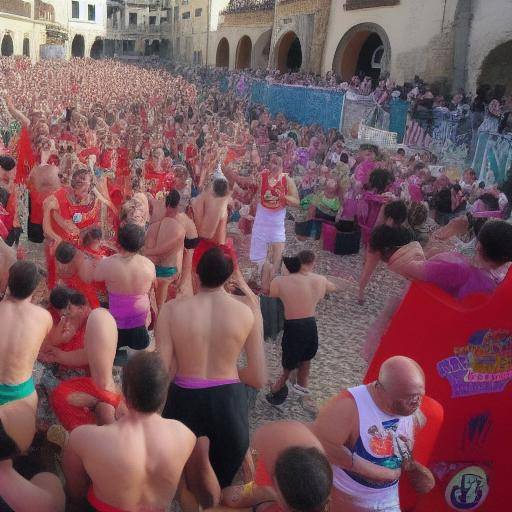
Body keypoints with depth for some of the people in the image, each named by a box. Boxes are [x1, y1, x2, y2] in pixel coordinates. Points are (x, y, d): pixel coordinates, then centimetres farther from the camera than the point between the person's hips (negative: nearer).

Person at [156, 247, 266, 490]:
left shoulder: (172, 309, -13)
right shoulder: (246, 313, -10)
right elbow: (259, 379, -5)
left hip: (184, 404, -1)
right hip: (229, 405, 1)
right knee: (222, 483, 27)